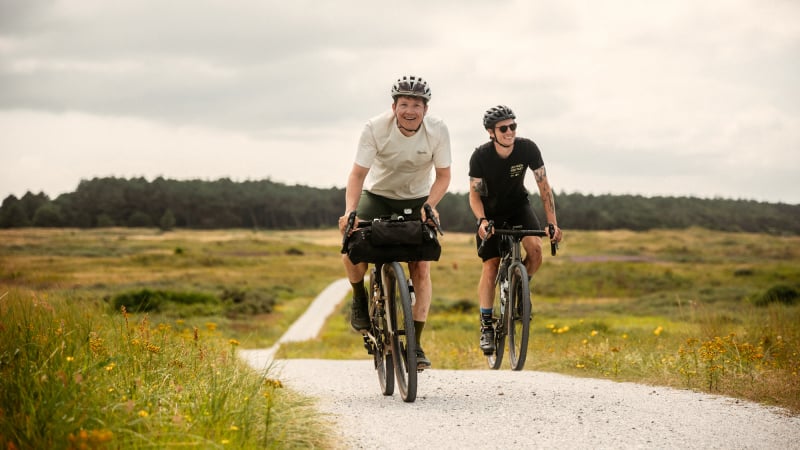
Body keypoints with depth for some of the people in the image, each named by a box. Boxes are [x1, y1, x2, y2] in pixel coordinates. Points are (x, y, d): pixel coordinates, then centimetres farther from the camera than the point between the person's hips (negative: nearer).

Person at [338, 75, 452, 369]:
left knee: (421, 268, -10)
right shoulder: (375, 128, -24)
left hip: (417, 201, 1)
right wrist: (349, 211, -39)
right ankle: (359, 300, 4)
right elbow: (358, 173, -24)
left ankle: (416, 343, -3)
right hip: (378, 195, -1)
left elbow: (443, 175, -14)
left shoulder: (438, 130, -20)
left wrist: (429, 206, -32)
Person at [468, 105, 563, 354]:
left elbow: (543, 186, -15)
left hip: (518, 205, 1)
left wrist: (552, 222, -20)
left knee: (535, 248, -25)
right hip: (490, 211, -1)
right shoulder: (481, 156, -24)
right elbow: (474, 194, -16)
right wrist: (481, 220, -34)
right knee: (491, 266, -10)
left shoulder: (528, 148, -22)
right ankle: (486, 326, -1)